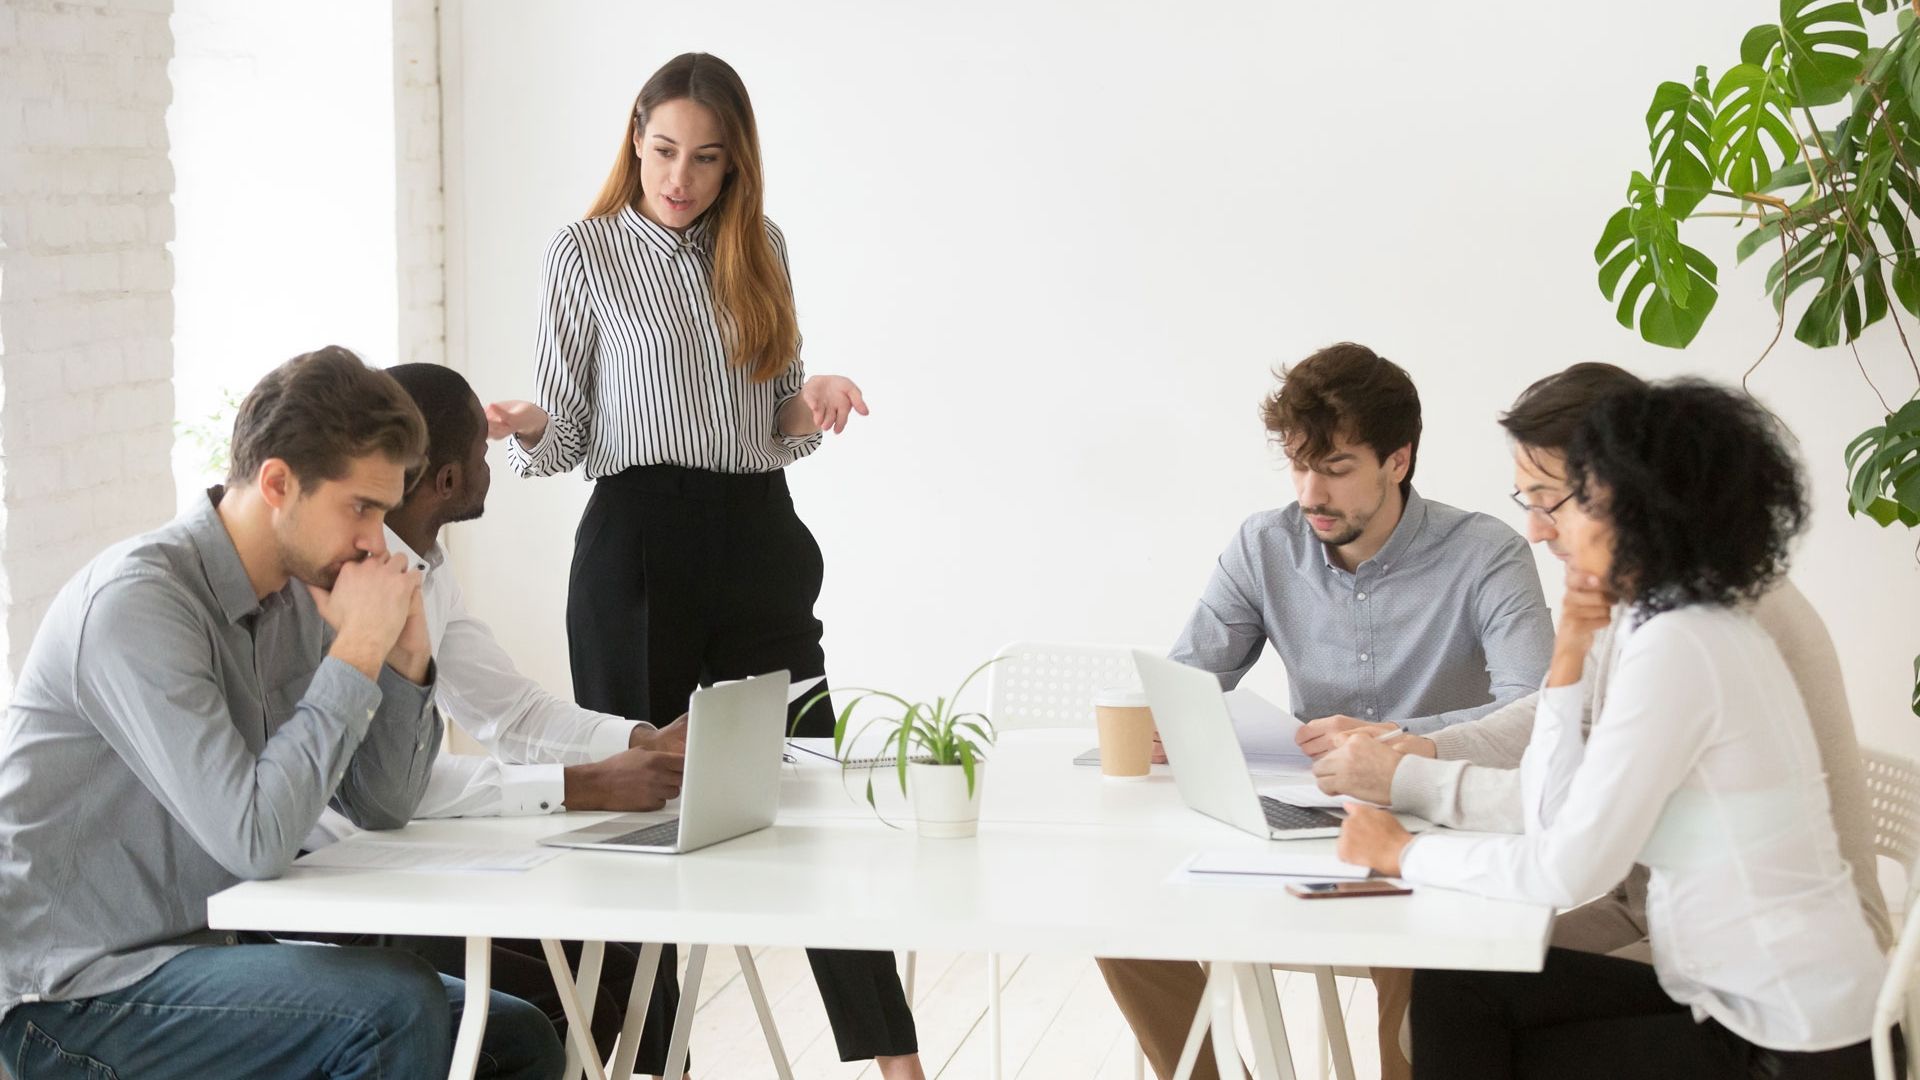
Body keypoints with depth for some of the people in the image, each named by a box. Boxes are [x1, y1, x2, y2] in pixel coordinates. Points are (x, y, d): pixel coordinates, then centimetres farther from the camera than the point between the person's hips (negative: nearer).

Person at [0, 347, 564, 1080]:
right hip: (78, 993, -8)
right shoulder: (138, 600, -20)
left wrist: (406, 655, -3)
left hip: (219, 951, 8)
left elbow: (383, 807, 13)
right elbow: (256, 839, -29)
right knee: (395, 1007, -27)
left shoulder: (297, 598, 5)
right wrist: (358, 650, -22)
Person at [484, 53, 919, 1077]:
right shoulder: (585, 252, 0)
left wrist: (813, 401, -6)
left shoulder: (760, 248, 11)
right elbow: (565, 435, -1)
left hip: (759, 539, 3)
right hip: (637, 541, -3)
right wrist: (523, 427, -22)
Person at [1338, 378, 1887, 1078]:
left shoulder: (1679, 648, -19)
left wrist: (1405, 854, -8)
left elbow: (1570, 870, -21)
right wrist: (1570, 654, 0)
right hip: (1742, 1000, 8)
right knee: (1458, 989, 5)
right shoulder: (1696, 628, 11)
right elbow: (1555, 818, 6)